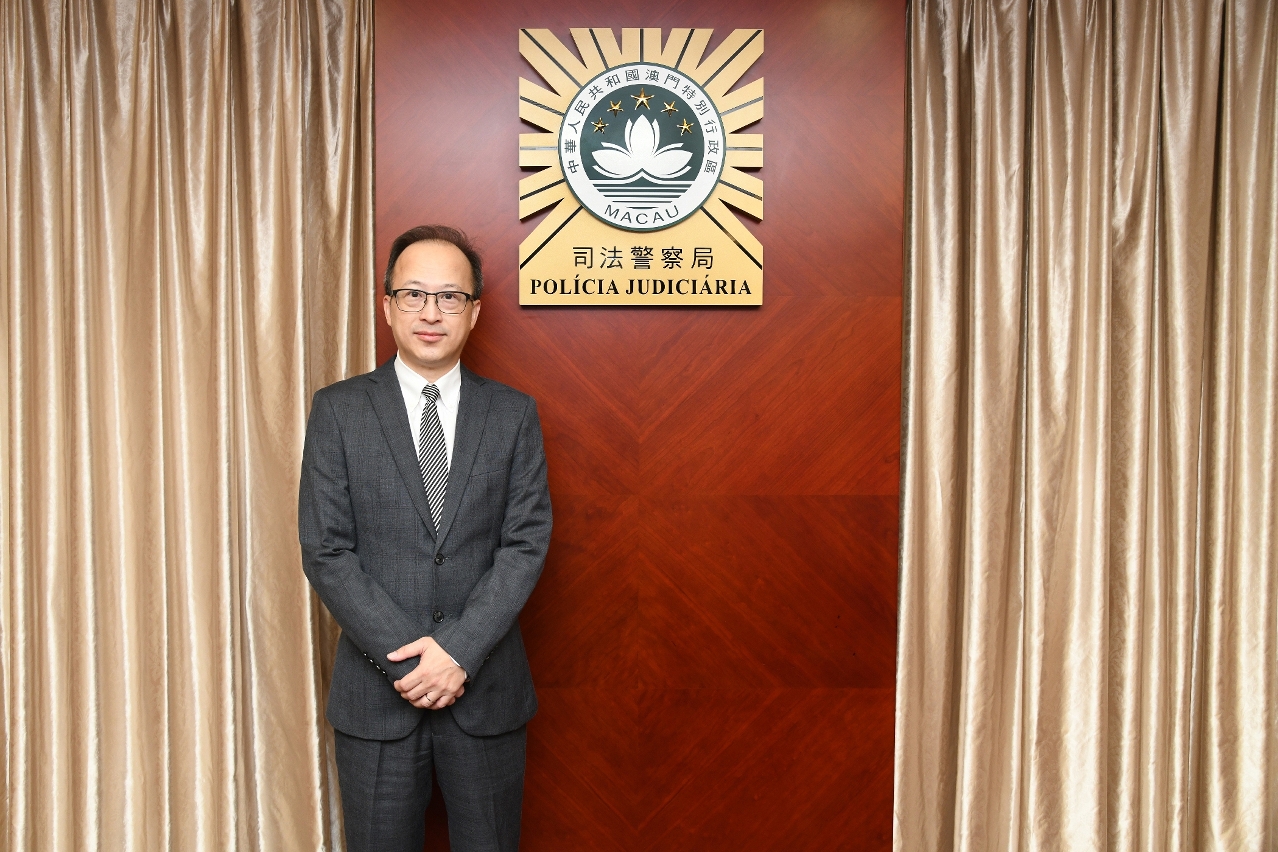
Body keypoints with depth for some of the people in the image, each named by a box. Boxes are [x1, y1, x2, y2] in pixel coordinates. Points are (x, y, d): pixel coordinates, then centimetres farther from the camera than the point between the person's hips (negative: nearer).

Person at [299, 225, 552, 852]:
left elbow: (527, 542, -5)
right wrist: (406, 660, -13)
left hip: (487, 690, 1)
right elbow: (325, 552, -6)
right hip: (376, 690, 0)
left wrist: (459, 649, -15)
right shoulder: (337, 410, -1)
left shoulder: (514, 414, 1)